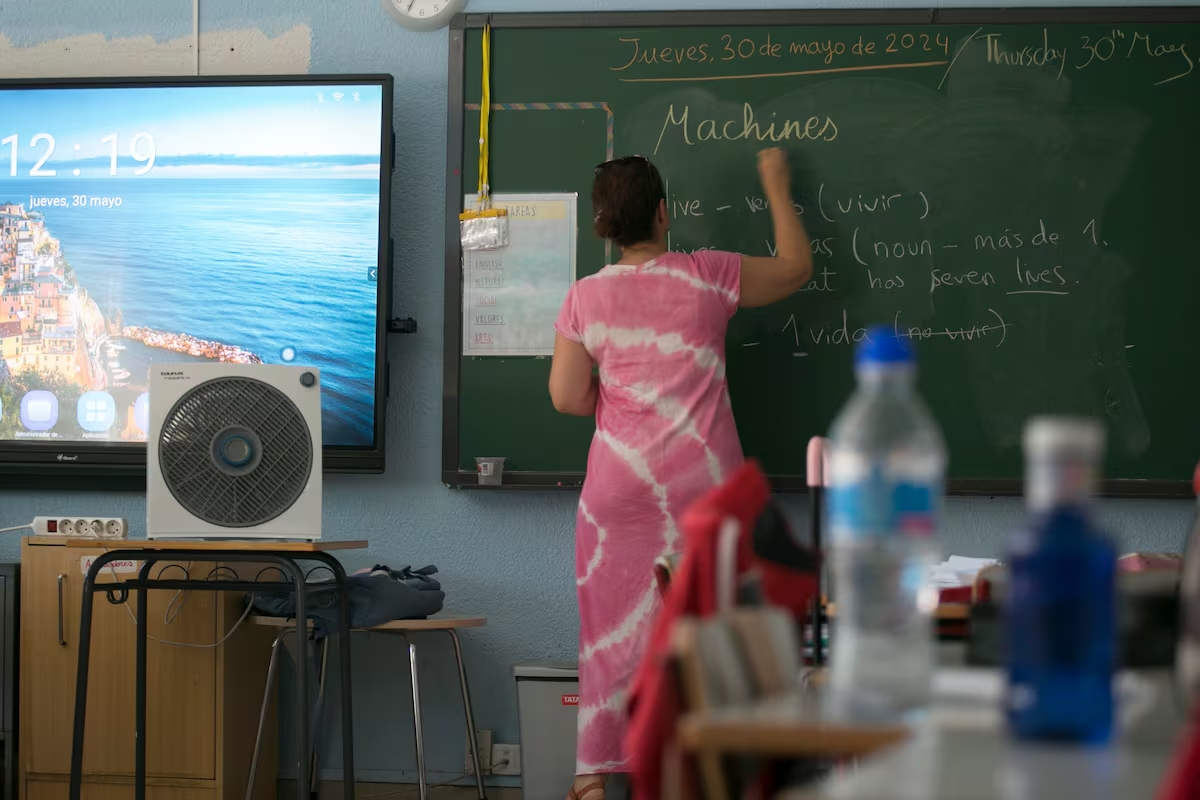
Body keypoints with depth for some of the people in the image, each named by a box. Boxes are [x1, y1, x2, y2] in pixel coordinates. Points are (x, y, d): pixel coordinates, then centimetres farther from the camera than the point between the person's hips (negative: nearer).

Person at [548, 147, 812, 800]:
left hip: (621, 488, 2)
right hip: (702, 483, -1)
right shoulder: (708, 277, -3)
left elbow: (567, 397, 0)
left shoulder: (585, 298, 0)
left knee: (616, 621, 7)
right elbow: (796, 268, 13)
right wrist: (778, 190, 24)